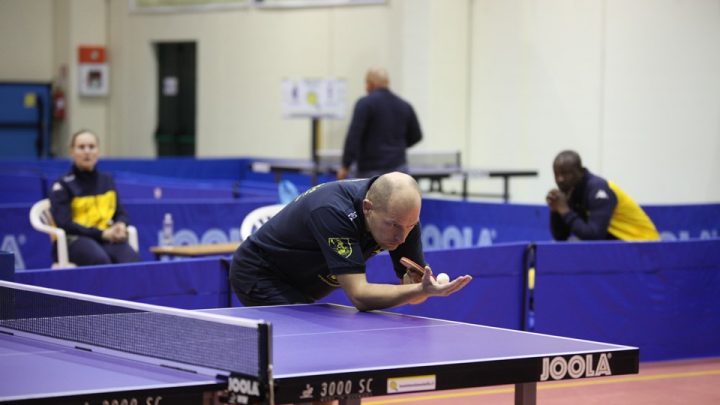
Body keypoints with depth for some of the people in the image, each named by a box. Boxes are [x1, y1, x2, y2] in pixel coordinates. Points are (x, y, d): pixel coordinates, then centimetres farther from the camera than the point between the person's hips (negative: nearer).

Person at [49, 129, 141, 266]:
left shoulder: (107, 181, 18)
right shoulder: (62, 186, 1)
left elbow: (121, 213, 19)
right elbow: (65, 225, -7)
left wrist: (120, 226, -7)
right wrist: (102, 233, -15)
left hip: (107, 238, 4)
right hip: (75, 239, -4)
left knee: (132, 259, -30)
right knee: (100, 260, -39)